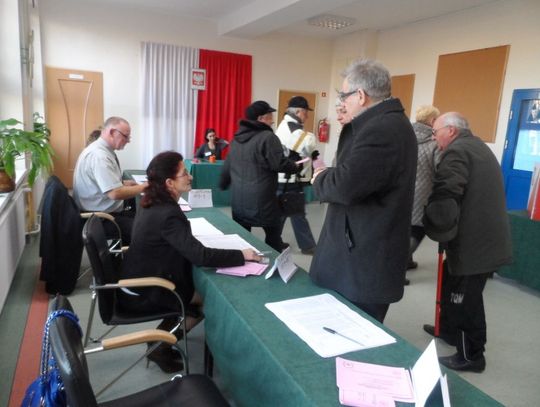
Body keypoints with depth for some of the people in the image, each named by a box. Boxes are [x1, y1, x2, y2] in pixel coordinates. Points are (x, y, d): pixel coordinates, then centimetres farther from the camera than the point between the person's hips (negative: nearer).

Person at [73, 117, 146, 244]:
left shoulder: (99, 150, 9)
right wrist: (144, 187, -17)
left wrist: (123, 183, 7)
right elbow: (115, 193, -28)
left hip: (103, 212, 10)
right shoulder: (99, 155, -22)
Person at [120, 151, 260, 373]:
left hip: (141, 278, 9)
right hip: (144, 291, -9)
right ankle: (161, 346, 13)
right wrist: (242, 255, -24)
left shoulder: (152, 203, 1)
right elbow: (200, 256, -33)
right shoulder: (167, 214, -29)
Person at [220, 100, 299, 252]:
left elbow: (227, 166, 20)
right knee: (273, 234, 8)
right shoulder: (268, 137, -11)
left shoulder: (237, 138, 13)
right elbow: (280, 164, -17)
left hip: (238, 199, 7)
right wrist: (295, 166, 3)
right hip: (261, 199, -7)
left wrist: (223, 185, 33)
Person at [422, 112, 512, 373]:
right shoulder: (479, 147, 19)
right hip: (486, 238, 10)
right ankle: (449, 329, 42)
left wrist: (438, 232, -14)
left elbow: (444, 198, -27)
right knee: (455, 288, 25)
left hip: (473, 243, -10)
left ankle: (471, 356, 16)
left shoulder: (457, 151, -15)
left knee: (466, 299, 3)